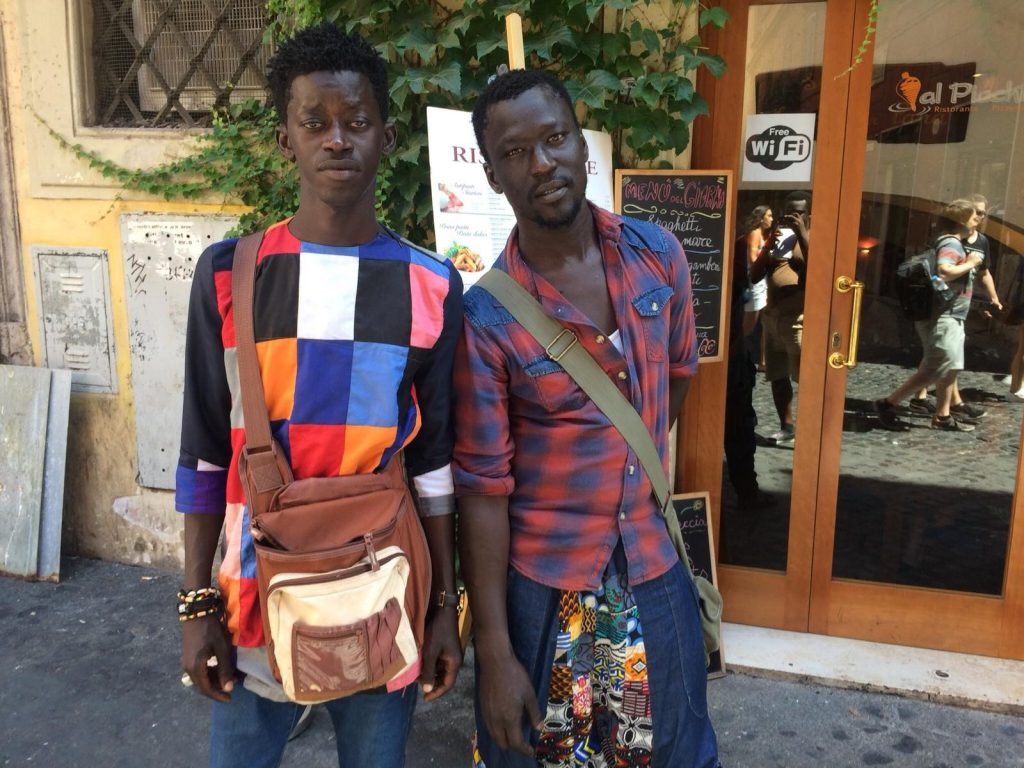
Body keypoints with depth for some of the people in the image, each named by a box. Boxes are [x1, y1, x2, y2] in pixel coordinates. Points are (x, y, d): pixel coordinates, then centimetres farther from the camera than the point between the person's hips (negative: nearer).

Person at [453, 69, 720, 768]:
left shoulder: (659, 255, -5)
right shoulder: (487, 317, -17)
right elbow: (483, 488, -15)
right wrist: (495, 651, -13)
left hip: (655, 567, 4)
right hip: (542, 585, -3)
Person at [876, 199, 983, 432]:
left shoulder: (954, 243, 15)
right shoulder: (950, 243, -16)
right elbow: (943, 272, -34)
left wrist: (969, 264, 8)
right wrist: (970, 264, -21)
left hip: (951, 317, 11)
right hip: (942, 317, -11)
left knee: (950, 368, 12)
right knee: (937, 369, -10)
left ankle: (943, 416, 17)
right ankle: (888, 404, -5)